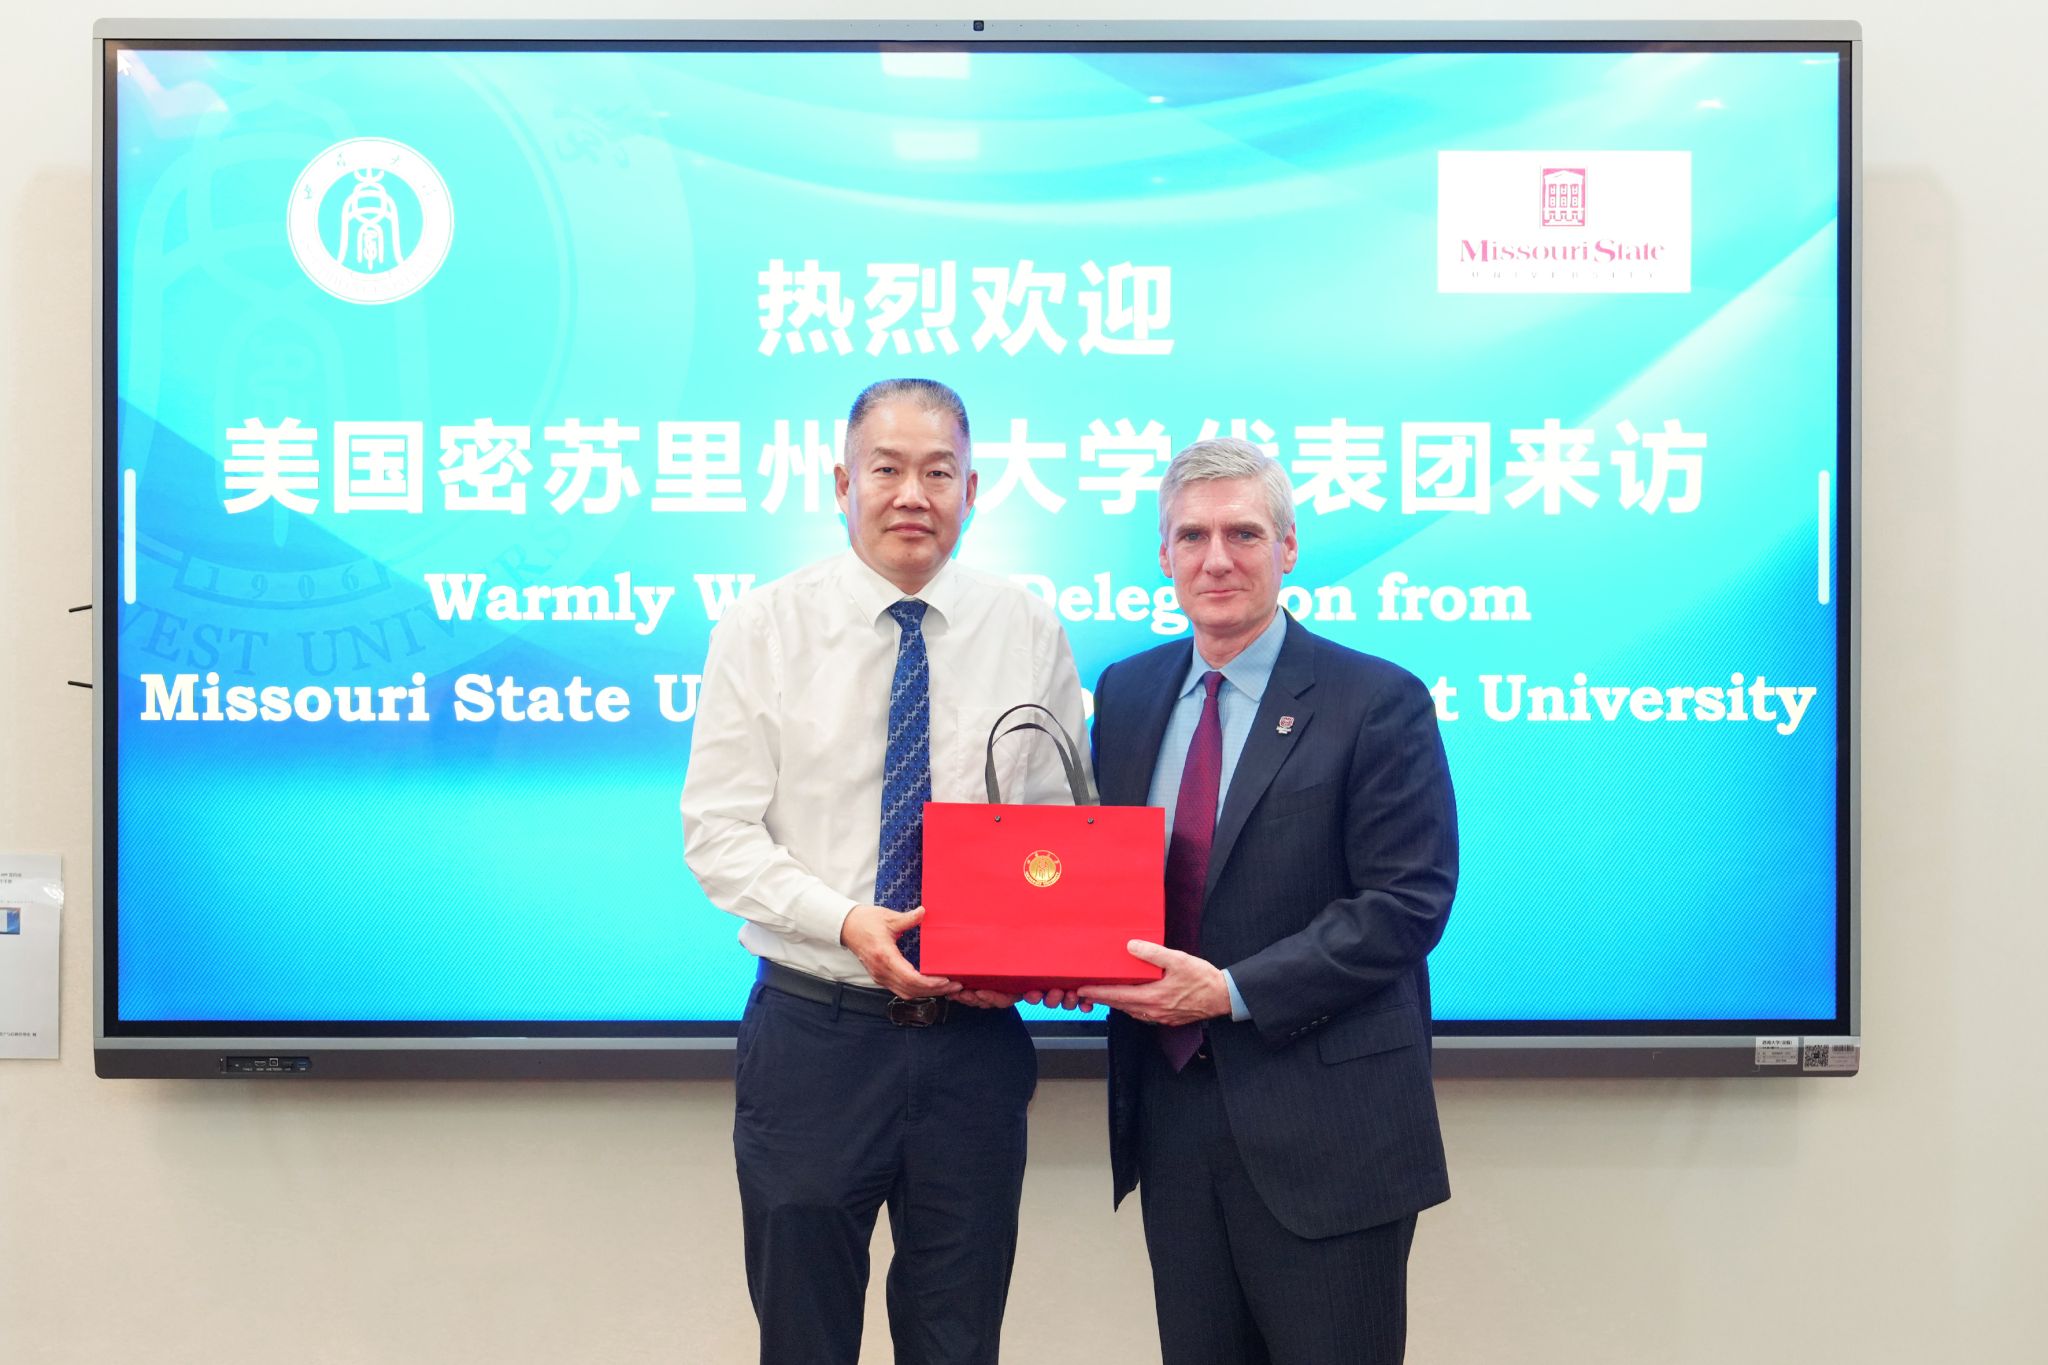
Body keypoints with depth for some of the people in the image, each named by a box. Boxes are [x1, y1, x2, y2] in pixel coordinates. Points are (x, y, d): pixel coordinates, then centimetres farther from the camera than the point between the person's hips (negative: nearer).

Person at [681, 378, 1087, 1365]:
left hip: (975, 1039, 1)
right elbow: (718, 832, -5)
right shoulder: (764, 628, -2)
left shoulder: (1029, 634, 2)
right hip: (813, 1032, -1)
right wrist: (846, 922, -20)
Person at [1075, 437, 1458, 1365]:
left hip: (1323, 1127, -5)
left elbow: (1408, 902, -13)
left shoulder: (1376, 702, -8)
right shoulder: (1126, 693, 9)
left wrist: (1233, 991, -19)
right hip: (1170, 1111, 5)